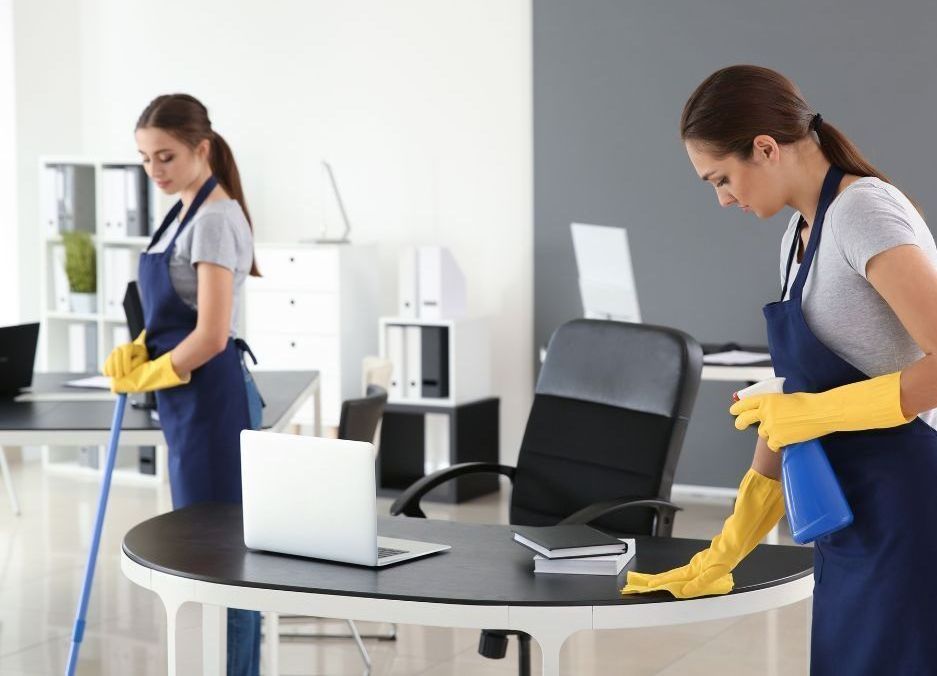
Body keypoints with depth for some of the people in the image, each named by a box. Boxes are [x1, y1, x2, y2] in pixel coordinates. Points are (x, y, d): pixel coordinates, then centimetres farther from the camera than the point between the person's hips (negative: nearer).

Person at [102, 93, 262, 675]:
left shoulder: (214, 220, -16)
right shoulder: (185, 214, 13)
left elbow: (211, 334, -22)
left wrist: (146, 376, -9)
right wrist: (135, 353, 1)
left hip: (208, 401, -10)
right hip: (188, 403, 10)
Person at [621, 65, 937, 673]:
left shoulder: (864, 211, -13)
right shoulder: (802, 234, 14)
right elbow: (794, 404, 18)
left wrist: (818, 411, -17)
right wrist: (720, 558, 17)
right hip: (857, 526, 8)